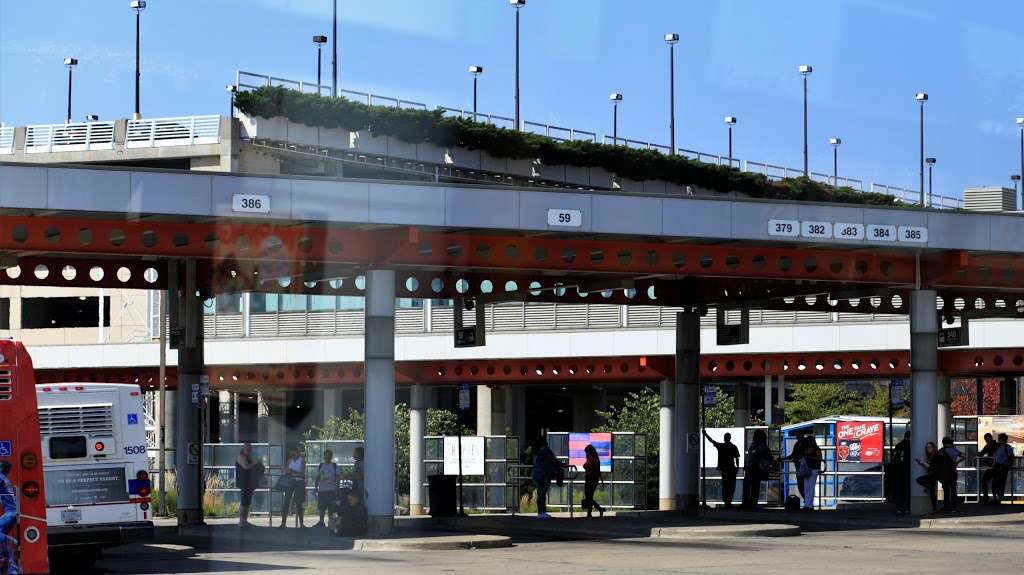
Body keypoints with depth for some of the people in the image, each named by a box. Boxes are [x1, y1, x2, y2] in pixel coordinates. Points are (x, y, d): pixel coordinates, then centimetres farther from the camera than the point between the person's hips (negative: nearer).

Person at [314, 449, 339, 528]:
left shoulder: (334, 466, 4)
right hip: (322, 489, 3)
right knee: (321, 507, 4)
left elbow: (337, 478, 3)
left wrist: (337, 488, -4)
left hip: (331, 489, -3)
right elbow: (318, 478, 14)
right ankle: (321, 521, 11)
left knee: (331, 507, -3)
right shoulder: (320, 466, 11)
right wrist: (316, 487, 8)